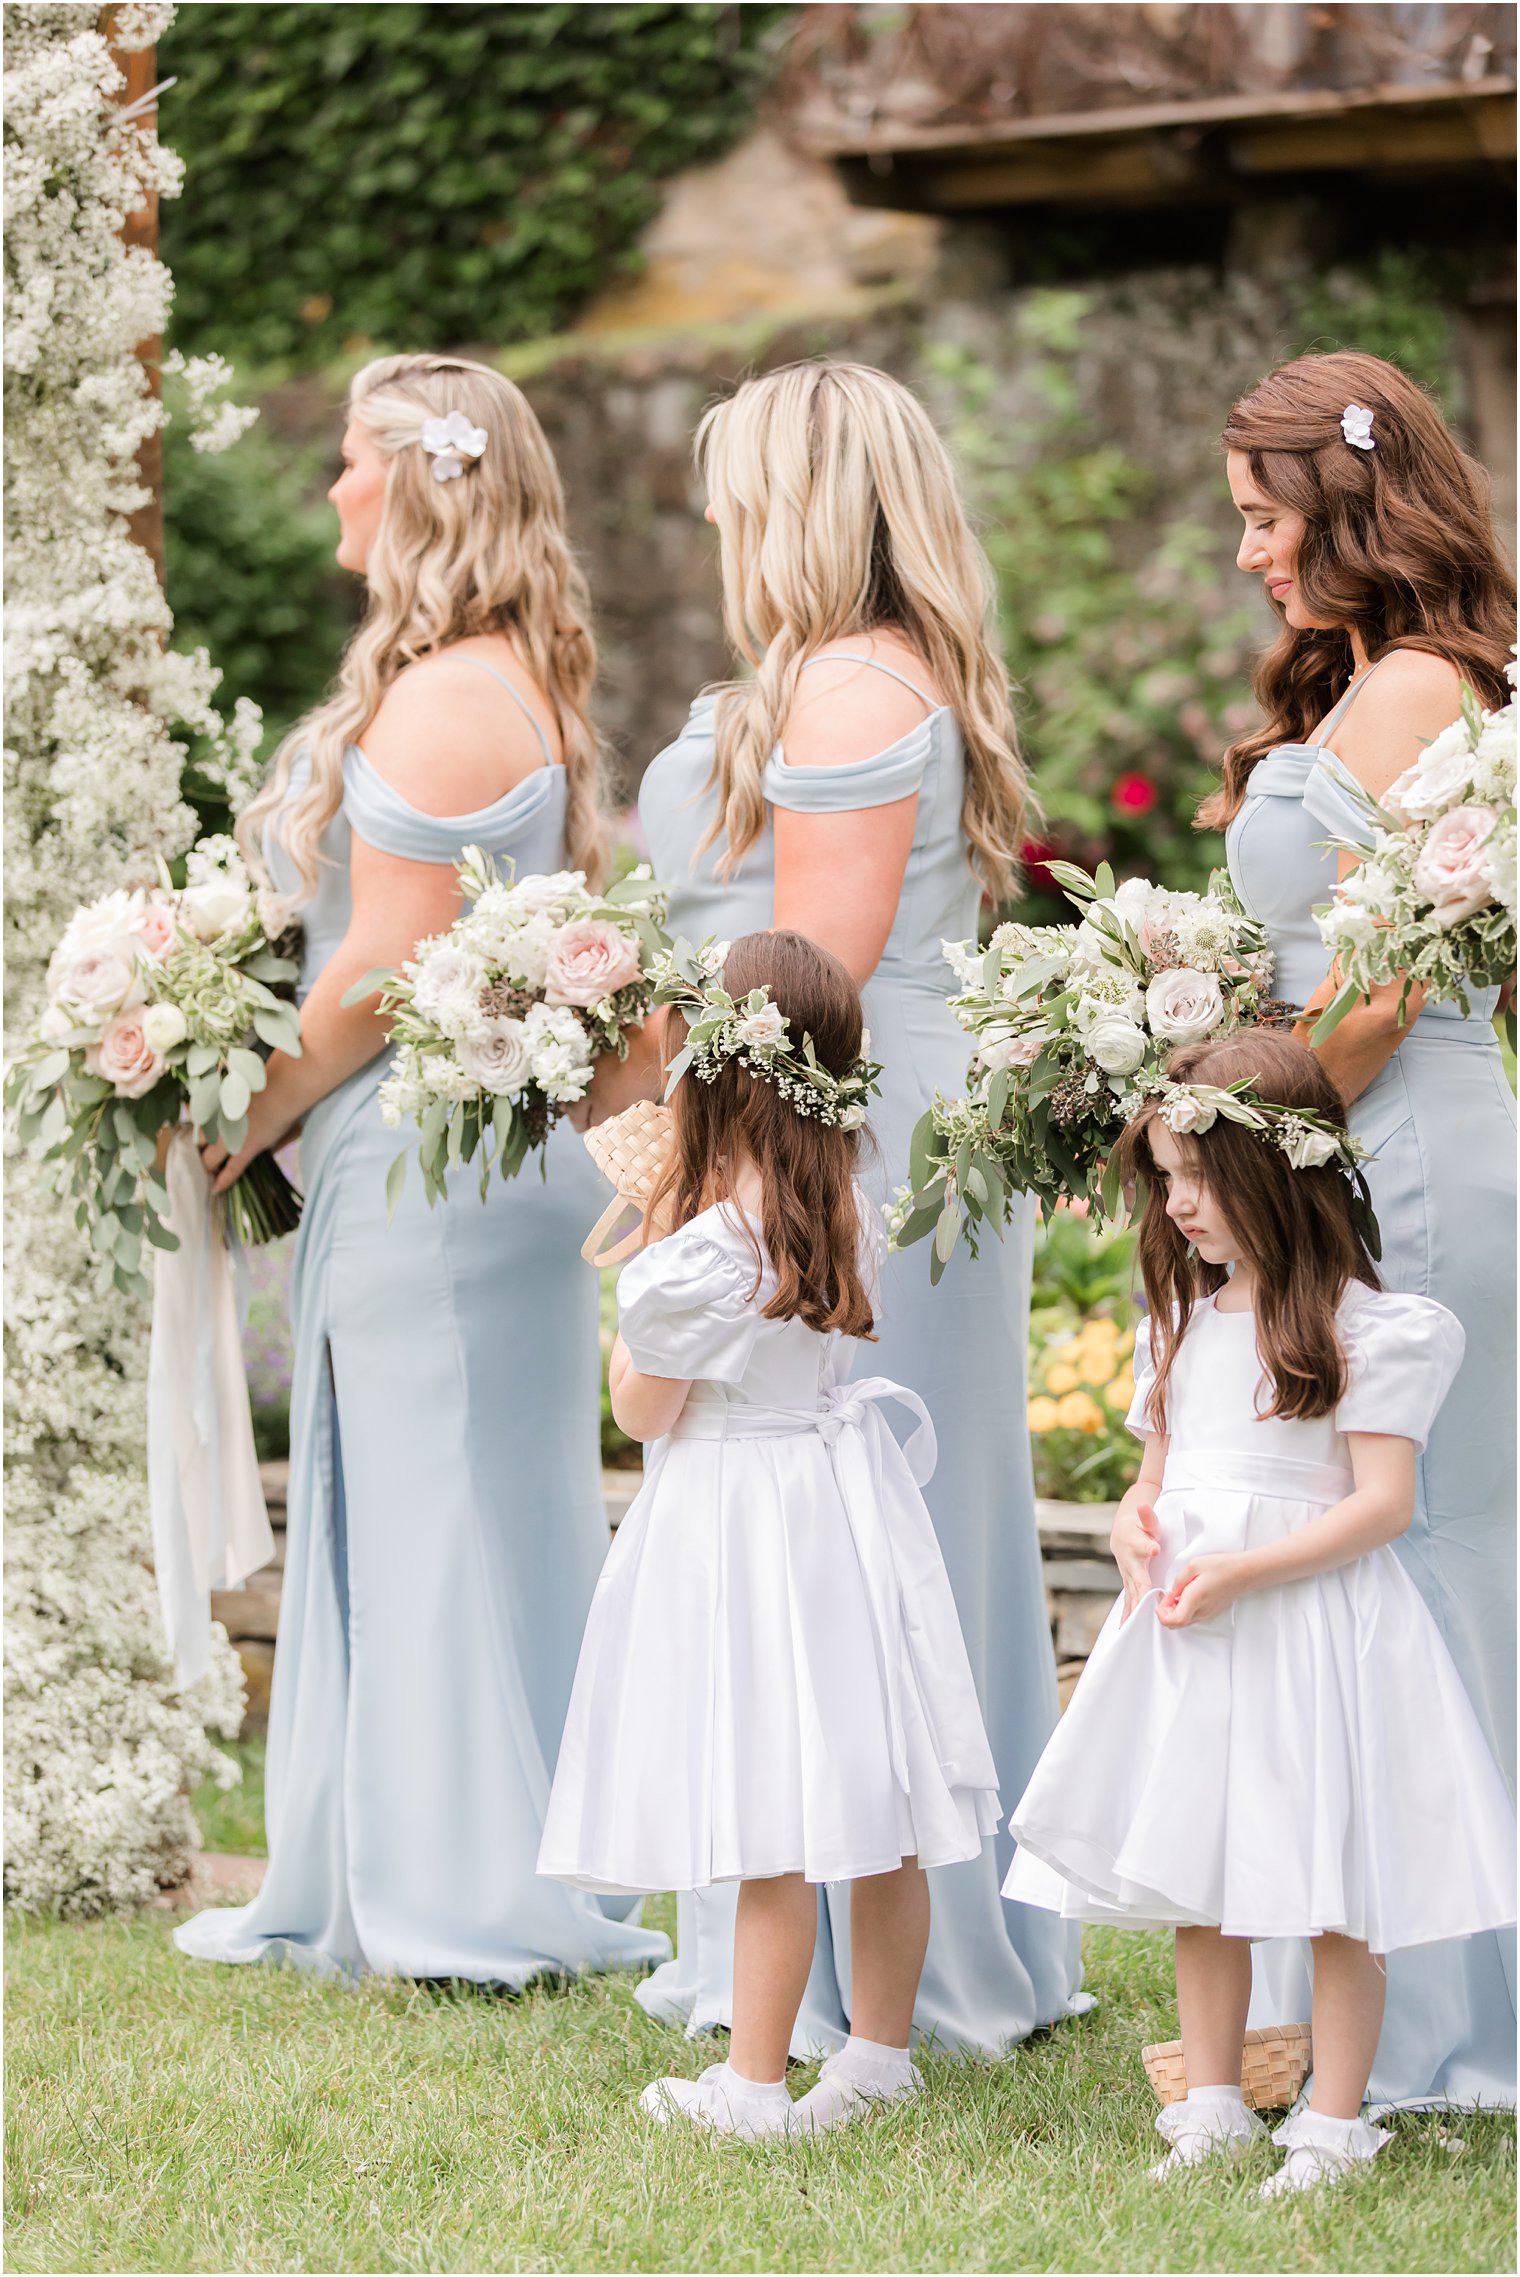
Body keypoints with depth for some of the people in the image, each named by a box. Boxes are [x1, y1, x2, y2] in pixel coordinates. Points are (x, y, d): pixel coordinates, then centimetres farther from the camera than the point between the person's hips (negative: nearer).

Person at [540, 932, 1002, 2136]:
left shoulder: (704, 1247, -21)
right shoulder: (852, 1213, 0)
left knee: (771, 1823, -3)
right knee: (879, 1810, 13)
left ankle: (753, 2084, 4)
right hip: (849, 1496, 7)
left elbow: (644, 1410, -10)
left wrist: (640, 1252, -2)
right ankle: (881, 2050, 24)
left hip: (740, 1525, -7)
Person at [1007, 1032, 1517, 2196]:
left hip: (1311, 1614, -7)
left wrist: (1243, 1572, -22)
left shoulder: (1366, 1327, -10)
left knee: (1335, 1890, -1)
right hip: (1188, 1619, 7)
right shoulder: (1181, 1317, 12)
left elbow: (1384, 1502, -15)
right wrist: (1137, 1521, -3)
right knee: (1195, 1869, 12)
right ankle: (1212, 2109, 23)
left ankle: (1332, 2124, 9)